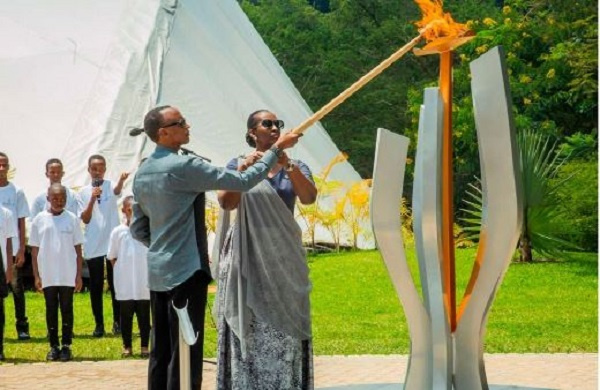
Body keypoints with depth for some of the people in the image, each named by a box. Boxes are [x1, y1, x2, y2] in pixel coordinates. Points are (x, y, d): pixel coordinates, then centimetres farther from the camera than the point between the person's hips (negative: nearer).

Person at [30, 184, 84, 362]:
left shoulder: (72, 219, 0)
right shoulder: (39, 220, 1)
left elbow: (78, 249, 2)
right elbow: (34, 249, 4)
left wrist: (79, 275, -1)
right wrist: (36, 276, 1)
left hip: (68, 275, -1)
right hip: (48, 276, 1)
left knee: (66, 310, 3)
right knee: (51, 310, 6)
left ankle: (66, 345, 9)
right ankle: (53, 346, 13)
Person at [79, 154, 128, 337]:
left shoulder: (110, 186, 0)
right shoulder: (84, 191, 4)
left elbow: (117, 191, -26)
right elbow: (85, 219, -1)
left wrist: (121, 180, -49)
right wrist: (92, 199, -17)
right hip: (93, 246, 1)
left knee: (115, 284, 4)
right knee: (96, 286, 5)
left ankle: (117, 321, 13)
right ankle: (99, 324, 11)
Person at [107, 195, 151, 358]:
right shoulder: (118, 232, 2)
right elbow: (112, 257, 8)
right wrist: (120, 272, 0)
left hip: (144, 284, 0)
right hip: (125, 284, 0)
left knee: (144, 315, 6)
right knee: (126, 315, 7)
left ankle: (145, 346, 14)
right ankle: (127, 346, 17)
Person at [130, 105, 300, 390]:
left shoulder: (142, 173, 11)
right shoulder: (183, 167, -15)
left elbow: (138, 229, 16)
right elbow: (243, 182, -17)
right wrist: (277, 149, -9)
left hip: (157, 272, 9)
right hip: (186, 271, -9)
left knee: (161, 351, 12)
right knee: (186, 354, -5)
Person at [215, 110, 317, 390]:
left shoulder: (295, 167, 8)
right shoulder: (238, 164, 5)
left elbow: (309, 198, -11)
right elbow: (226, 203, -8)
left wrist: (288, 166, -24)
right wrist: (242, 170, -21)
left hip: (283, 257, 1)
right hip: (247, 257, -1)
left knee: (283, 331, -1)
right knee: (248, 330, -2)